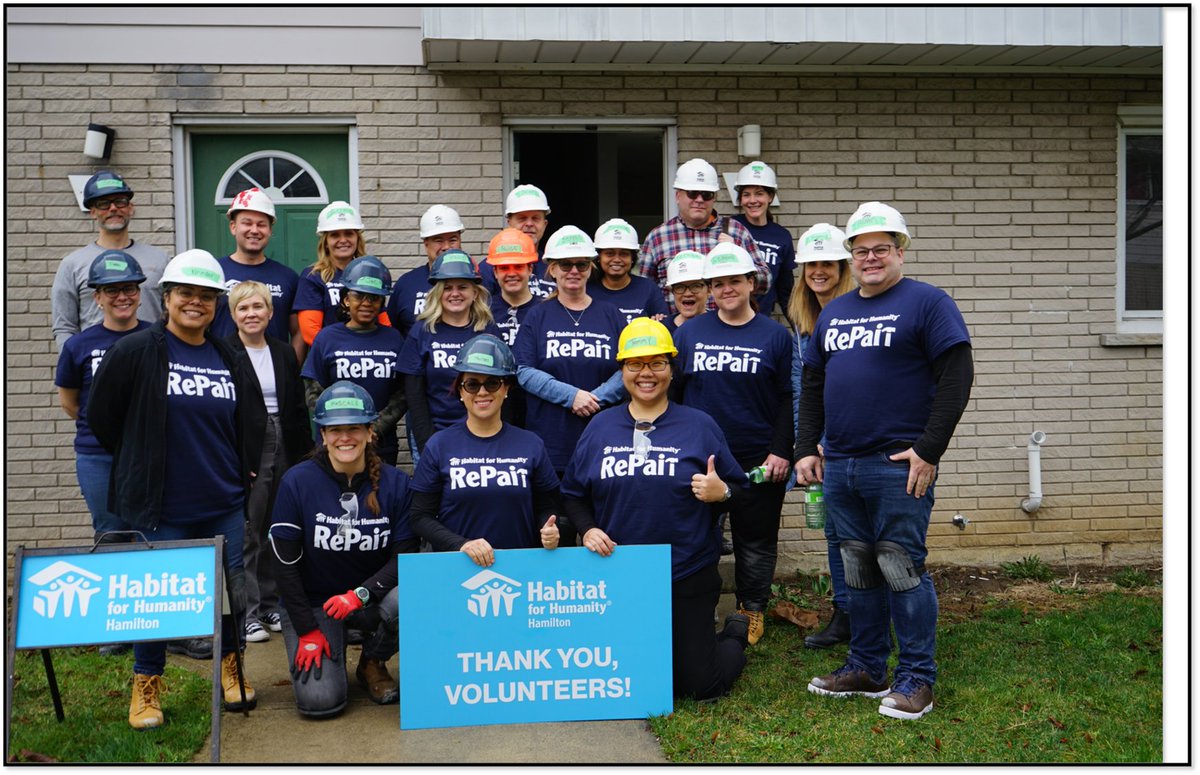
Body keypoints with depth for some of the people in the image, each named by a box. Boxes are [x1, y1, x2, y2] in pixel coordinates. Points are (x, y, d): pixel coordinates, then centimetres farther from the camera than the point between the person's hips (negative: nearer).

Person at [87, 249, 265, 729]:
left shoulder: (229, 359, 6)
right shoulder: (135, 352, -6)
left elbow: (252, 425, 17)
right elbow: (100, 415, 1)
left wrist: (244, 476, 12)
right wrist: (143, 464, 8)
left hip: (224, 506, 4)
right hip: (163, 508, -3)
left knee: (232, 593, 9)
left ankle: (230, 668, 31)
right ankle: (146, 687, 21)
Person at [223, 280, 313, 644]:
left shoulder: (284, 354, 11)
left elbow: (299, 410, 12)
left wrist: (305, 457, 7)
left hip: (282, 448, 5)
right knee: (246, 535, -3)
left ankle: (271, 605, 21)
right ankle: (248, 613, 5)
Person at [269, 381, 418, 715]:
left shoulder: (395, 483, -8)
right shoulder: (297, 482, -12)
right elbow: (285, 563, -8)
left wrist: (361, 594, -23)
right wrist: (307, 631, -9)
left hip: (372, 598, 2)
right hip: (312, 603, -2)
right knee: (320, 700, -19)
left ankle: (373, 664, 2)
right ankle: (330, 648, 18)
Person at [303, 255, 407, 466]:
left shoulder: (393, 339, 7)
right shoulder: (327, 338, 2)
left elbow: (403, 394, 5)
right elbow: (313, 395, 0)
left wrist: (376, 429, -9)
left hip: (383, 446, 2)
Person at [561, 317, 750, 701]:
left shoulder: (699, 426, -1)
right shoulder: (600, 428, 5)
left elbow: (740, 491, 5)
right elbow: (573, 494, 12)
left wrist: (721, 493, -18)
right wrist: (588, 528, -6)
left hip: (687, 578, -2)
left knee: (700, 685, 3)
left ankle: (735, 634, 34)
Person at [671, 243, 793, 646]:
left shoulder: (775, 335, 1)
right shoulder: (689, 333, 5)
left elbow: (788, 399, 0)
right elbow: (672, 392, 7)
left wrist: (781, 451, -8)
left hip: (759, 460, -1)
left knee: (756, 542, 9)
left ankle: (752, 612, 25)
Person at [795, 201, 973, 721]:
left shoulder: (927, 303, -3)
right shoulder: (833, 313, 17)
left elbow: (956, 380, -10)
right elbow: (812, 386, 21)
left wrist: (928, 451, -14)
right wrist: (806, 448, 12)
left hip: (898, 465, -6)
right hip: (839, 465, 7)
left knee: (900, 568, -4)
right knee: (858, 570, 12)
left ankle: (916, 678, 7)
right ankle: (867, 668, 24)